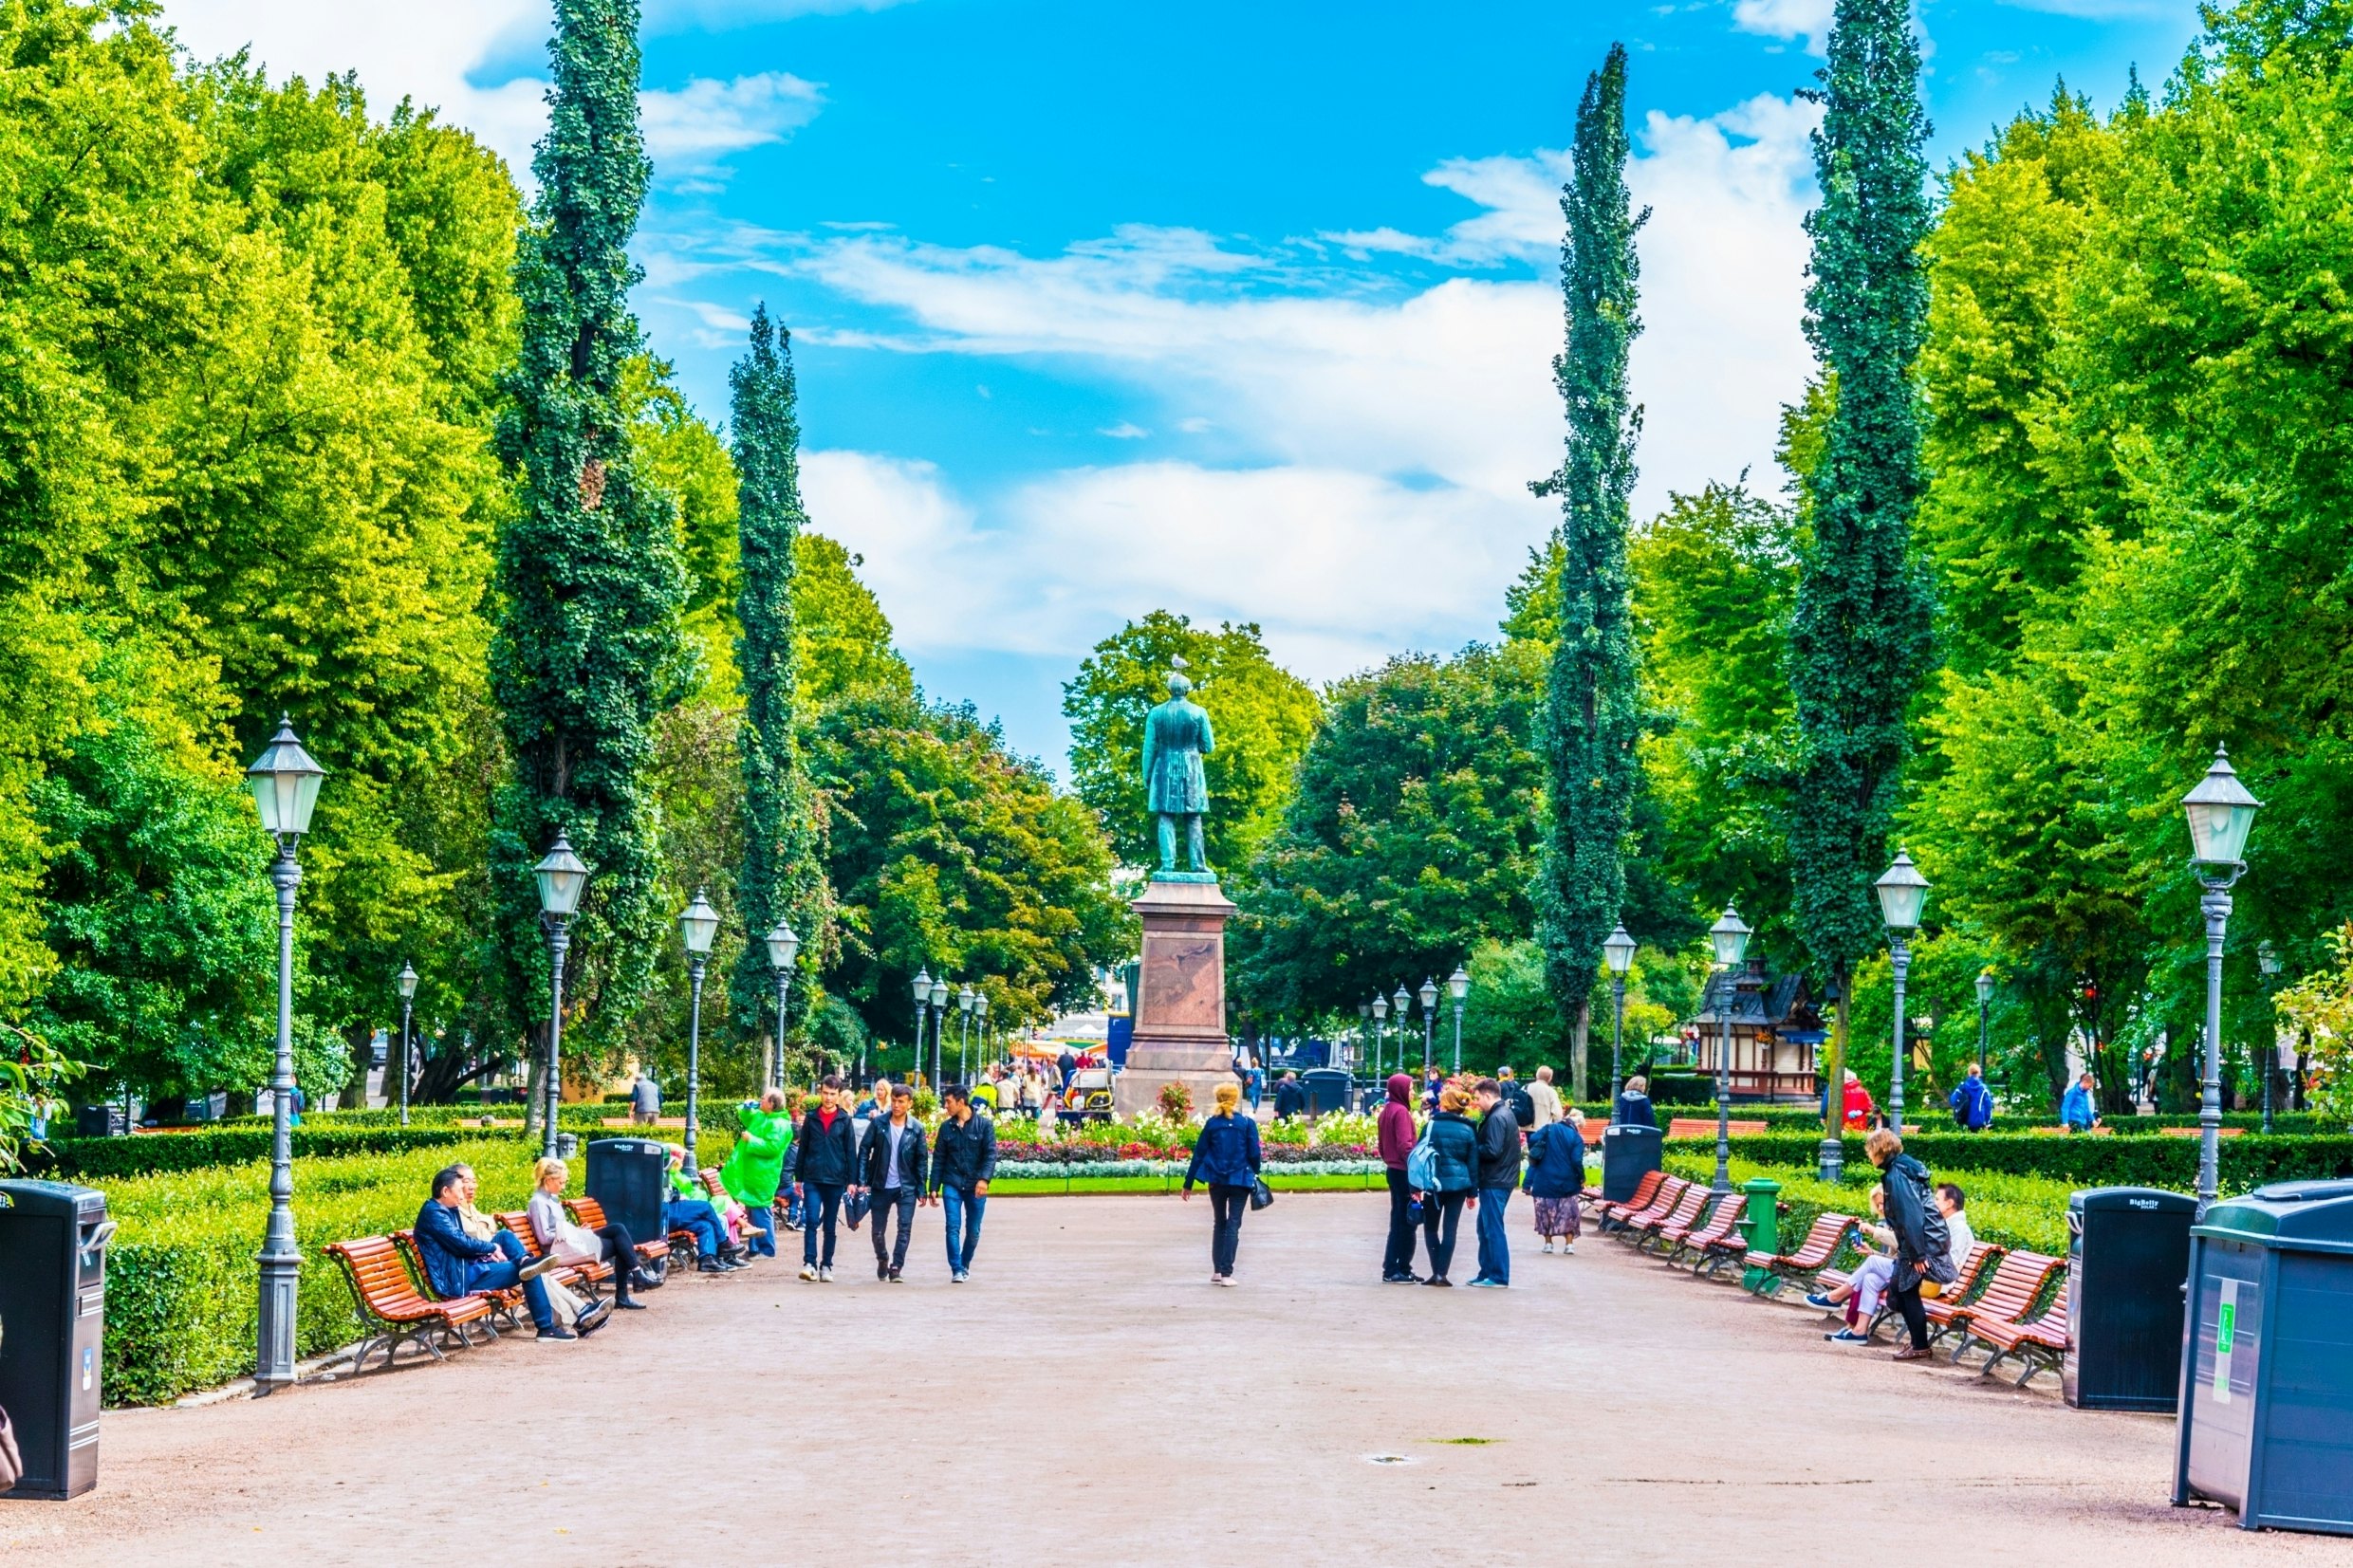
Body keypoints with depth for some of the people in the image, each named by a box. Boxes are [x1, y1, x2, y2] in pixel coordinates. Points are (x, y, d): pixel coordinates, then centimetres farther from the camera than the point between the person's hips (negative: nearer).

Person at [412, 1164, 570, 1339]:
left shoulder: (447, 1210, 14)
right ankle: (546, 1328, -8)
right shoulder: (433, 1213, -17)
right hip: (458, 1280, -10)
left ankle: (525, 1261, -19)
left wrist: (490, 1252, 1)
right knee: (530, 1274, -10)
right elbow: (462, 1243, -21)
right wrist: (493, 1248, -5)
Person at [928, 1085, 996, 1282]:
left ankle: (965, 1266, 26)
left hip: (975, 1187, -1)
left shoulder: (984, 1125, -2)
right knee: (953, 1227, -10)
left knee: (973, 1231, 7)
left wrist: (984, 1179, -21)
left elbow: (991, 1154, -7)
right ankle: (956, 1270, -10)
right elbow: (938, 1159, 9)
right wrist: (934, 1188, 5)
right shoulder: (946, 1127, 6)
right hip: (952, 1185, 1)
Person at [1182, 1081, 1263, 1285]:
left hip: (1217, 1181, 2)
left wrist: (1188, 1184, 6)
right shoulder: (1247, 1123, -6)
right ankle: (1226, 1273, -6)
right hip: (1240, 1180, -2)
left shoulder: (1212, 1124, -1)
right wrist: (1254, 1174, 14)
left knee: (1219, 1224, 17)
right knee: (1233, 1225, 1)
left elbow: (1198, 1155, 1)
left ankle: (1217, 1271, 18)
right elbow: (1254, 1154, -5)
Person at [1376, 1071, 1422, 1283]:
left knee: (1399, 1219, 14)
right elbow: (1404, 1144, -20)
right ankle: (1396, 1269, -5)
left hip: (1392, 1169, 10)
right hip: (1403, 1171, -10)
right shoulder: (1401, 1112, -13)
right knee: (1404, 1220, -5)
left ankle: (1393, 1267, 16)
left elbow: (1382, 1143, 19)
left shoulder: (1386, 1111, 15)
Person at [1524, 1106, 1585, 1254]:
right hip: (1567, 1183, -2)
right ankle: (1569, 1243, 7)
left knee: (1545, 1211, 13)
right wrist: (1581, 1179, 2)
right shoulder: (1577, 1138, -7)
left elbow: (1532, 1140, -7)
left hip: (1543, 1180, 2)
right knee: (1568, 1211, 10)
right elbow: (1577, 1161, -15)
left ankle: (1548, 1242, 15)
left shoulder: (1548, 1128, 1)